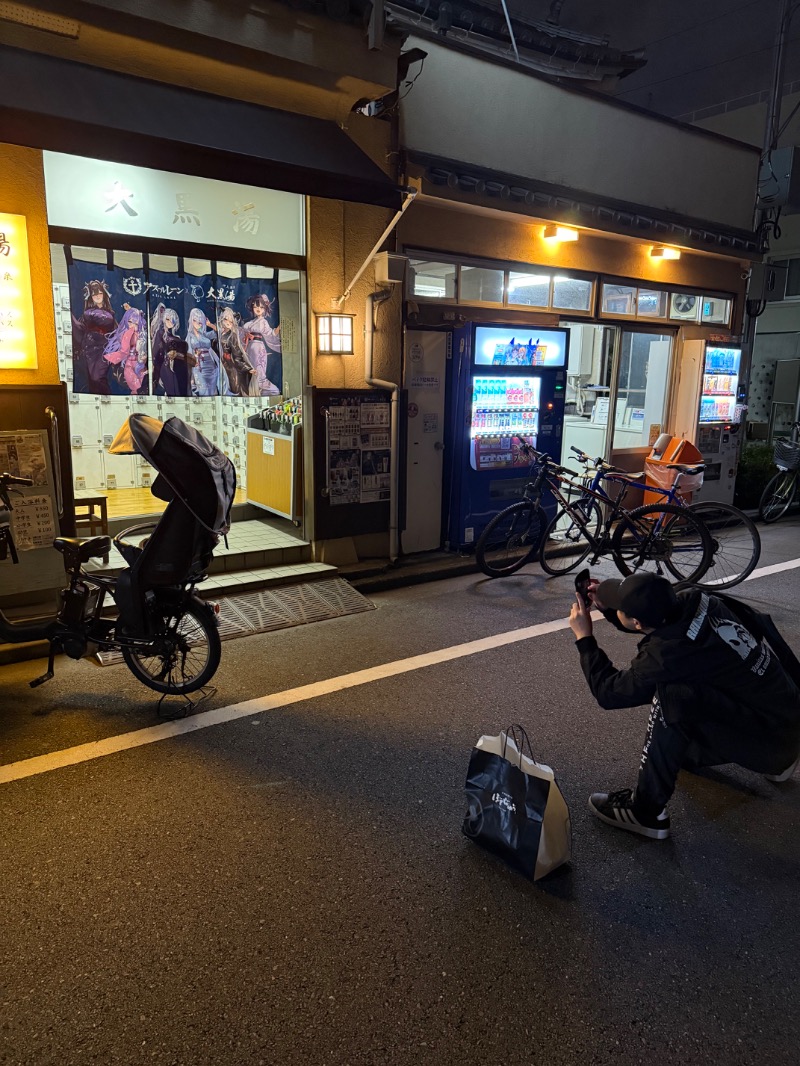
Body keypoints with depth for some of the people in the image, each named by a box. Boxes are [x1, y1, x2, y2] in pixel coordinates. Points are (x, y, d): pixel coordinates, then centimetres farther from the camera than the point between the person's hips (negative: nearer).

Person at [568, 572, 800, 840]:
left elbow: (610, 693, -14)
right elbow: (652, 622, 13)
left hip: (770, 738, -8)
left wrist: (584, 638, -7)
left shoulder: (668, 652, -28)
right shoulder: (692, 600, -9)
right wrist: (605, 606, 2)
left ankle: (646, 811, -9)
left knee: (671, 695, -24)